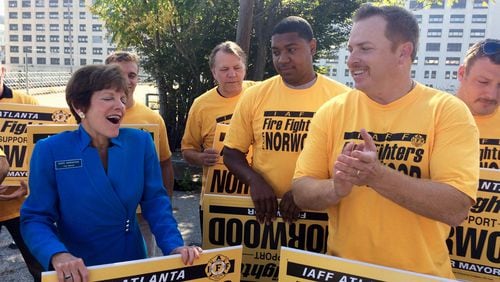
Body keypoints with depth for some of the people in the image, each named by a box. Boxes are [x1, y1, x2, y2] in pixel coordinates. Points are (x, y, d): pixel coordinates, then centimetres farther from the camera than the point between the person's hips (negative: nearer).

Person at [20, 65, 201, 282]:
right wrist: (57, 255, -29)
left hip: (133, 263, 3)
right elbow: (36, 218, -11)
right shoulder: (50, 151, -11)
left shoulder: (140, 142, -5)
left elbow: (155, 202, -4)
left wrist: (174, 246, -18)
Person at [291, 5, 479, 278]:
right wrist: (336, 188, -27)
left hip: (421, 273, -1)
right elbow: (301, 192, -7)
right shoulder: (331, 112, -5)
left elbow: (456, 208, -19)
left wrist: (377, 175, -30)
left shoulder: (449, 111, -11)